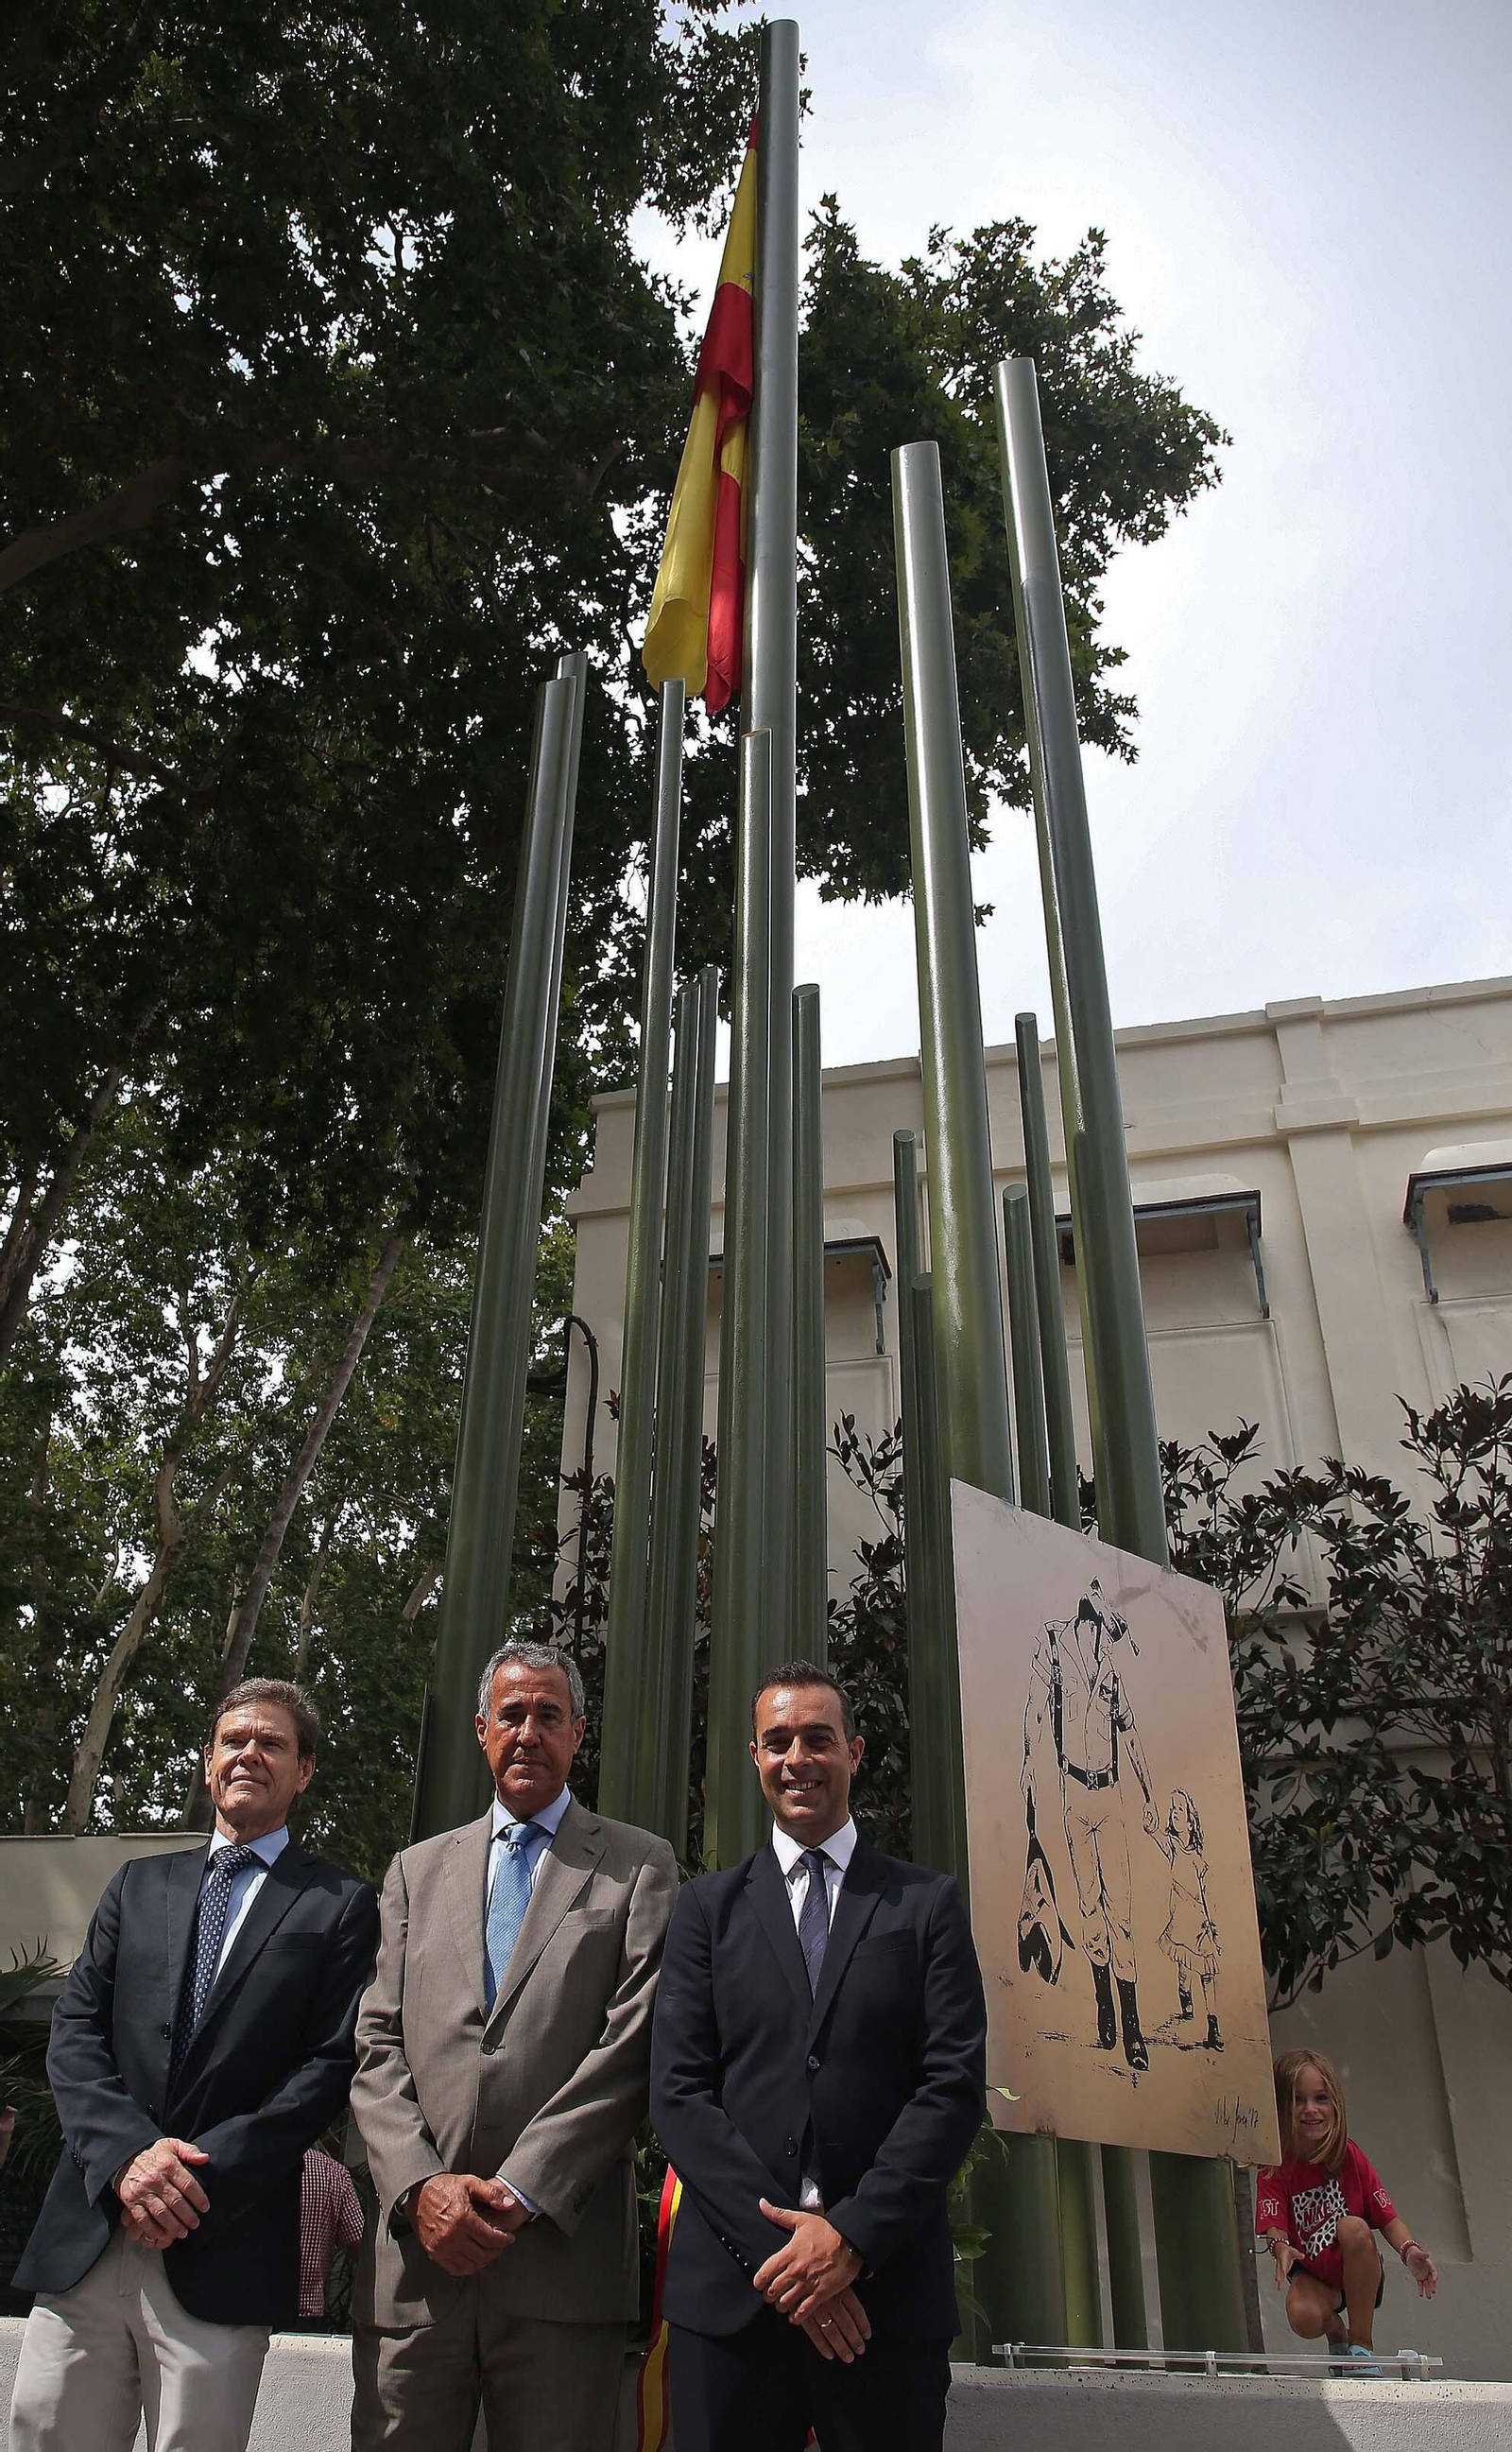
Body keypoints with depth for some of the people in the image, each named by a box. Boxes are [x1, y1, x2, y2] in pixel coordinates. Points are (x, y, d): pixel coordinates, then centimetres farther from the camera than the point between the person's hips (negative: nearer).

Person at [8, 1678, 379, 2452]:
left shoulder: (341, 1904, 3)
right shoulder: (137, 1885, 15)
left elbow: (332, 2063, -4)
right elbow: (74, 2031, 7)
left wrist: (203, 2171, -13)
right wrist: (126, 2150, -11)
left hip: (222, 2250, -3)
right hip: (86, 2235, 3)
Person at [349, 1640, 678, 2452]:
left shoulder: (638, 1865, 4)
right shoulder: (417, 1871, 14)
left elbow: (632, 2043, -5)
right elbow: (378, 2047, 8)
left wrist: (518, 2190, -11)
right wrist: (421, 2185, -7)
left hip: (563, 2250, -2)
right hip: (417, 2249, 3)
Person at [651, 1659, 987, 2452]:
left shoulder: (927, 1904, 5)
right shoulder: (710, 1906, 7)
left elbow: (956, 2085, -3)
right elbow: (678, 2091, 0)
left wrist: (853, 2237, -12)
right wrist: (776, 2242, -11)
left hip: (888, 2286, -1)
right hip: (728, 2291, 1)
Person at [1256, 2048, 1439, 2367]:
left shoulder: (1348, 2155, -10)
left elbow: (1386, 2215, -10)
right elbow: (1274, 2225, -22)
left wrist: (1409, 2250, -32)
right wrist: (1281, 2248, -47)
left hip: (1358, 2272, 1)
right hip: (1312, 2274, 0)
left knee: (1353, 2227, -32)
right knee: (1304, 2318, -34)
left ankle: (1361, 2342, -14)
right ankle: (1336, 2333, 8)